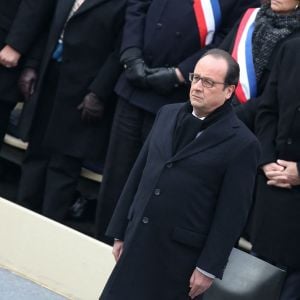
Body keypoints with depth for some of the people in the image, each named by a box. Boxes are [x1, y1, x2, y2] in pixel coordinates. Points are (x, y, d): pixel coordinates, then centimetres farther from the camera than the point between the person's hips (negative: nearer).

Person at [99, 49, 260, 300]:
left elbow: (232, 213, -10)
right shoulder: (168, 114, 9)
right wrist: (120, 232, 13)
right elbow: (139, 173, 13)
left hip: (181, 255, -5)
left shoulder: (241, 143, -10)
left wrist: (209, 267, -11)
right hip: (138, 240, 5)